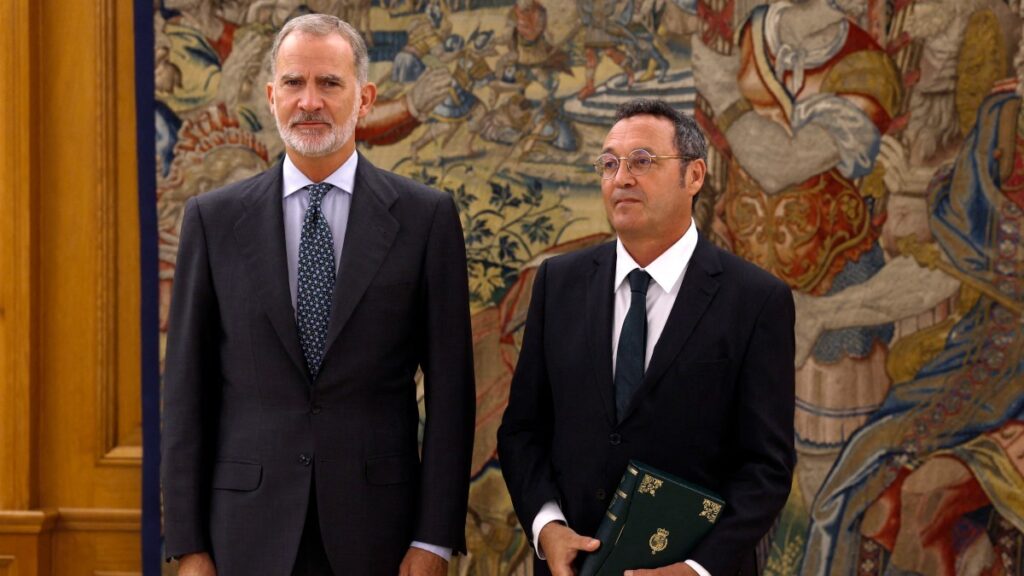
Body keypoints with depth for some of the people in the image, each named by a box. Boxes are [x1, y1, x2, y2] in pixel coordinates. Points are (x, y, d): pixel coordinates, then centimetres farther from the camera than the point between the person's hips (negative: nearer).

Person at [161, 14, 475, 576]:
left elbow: (449, 388, 0)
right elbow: (187, 390, 3)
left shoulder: (425, 217, 1)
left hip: (378, 529, -1)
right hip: (252, 531, 1)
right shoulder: (213, 218, 4)